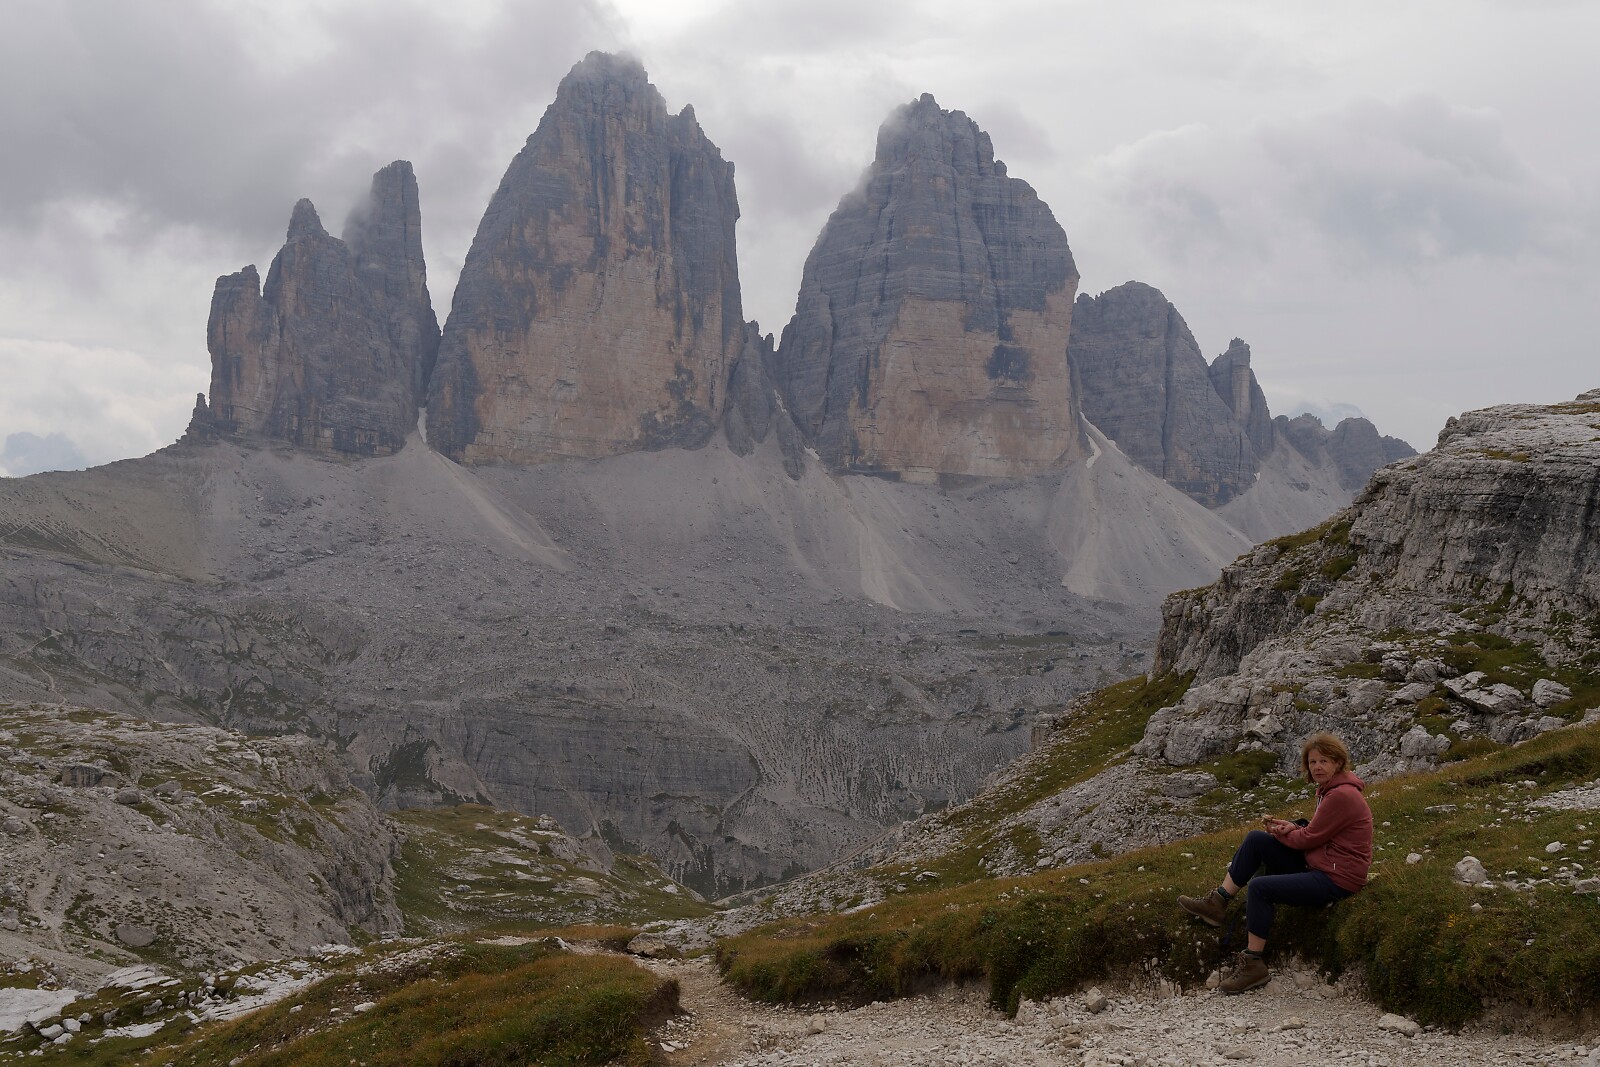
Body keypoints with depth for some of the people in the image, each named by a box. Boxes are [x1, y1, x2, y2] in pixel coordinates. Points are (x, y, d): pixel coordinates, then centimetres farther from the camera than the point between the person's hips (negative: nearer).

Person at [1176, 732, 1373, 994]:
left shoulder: (1342, 795, -20)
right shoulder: (1330, 790, 12)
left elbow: (1310, 838, -18)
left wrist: (1282, 834, 0)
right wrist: (1291, 828, -5)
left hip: (1337, 879, -10)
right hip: (1318, 866, 10)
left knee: (1260, 887, -21)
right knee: (1255, 840, 4)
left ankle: (1254, 963, -14)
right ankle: (1217, 903, 4)